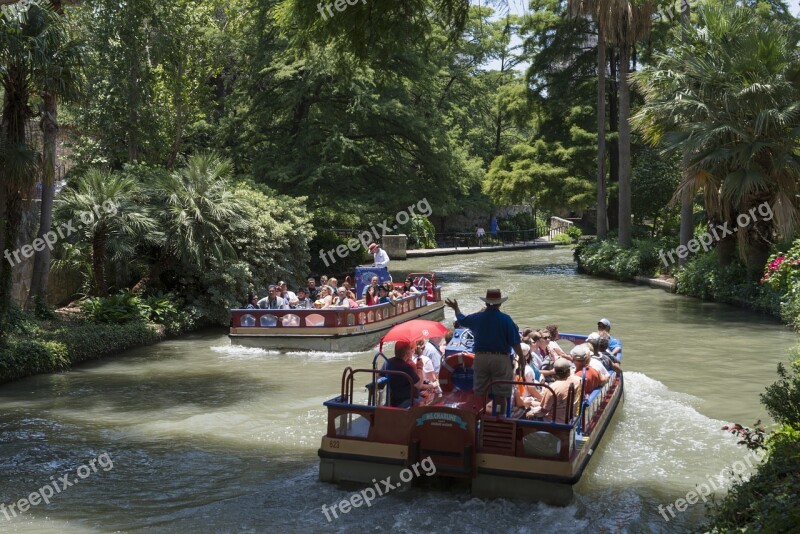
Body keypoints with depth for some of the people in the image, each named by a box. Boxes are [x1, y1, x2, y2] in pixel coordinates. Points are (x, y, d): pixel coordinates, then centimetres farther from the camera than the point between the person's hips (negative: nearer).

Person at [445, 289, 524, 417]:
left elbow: (461, 320, 22)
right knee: (500, 392, 4)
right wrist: (521, 357, -1)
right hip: (500, 358, -3)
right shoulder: (506, 319, -9)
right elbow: (514, 342, -10)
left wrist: (456, 308, 40)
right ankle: (501, 417, 7)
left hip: (481, 357, 3)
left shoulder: (477, 318, 2)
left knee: (480, 392, 12)